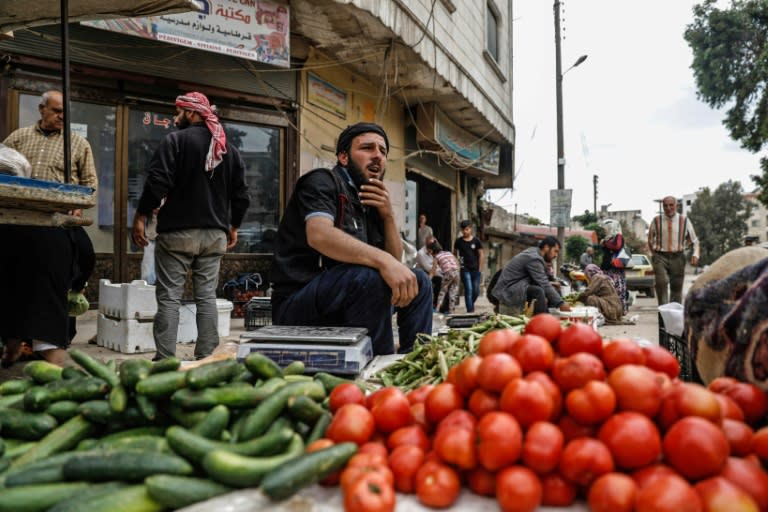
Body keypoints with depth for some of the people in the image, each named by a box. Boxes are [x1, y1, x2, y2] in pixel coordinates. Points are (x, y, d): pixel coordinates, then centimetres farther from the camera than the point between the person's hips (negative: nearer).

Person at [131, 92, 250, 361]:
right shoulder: (229, 149, 12)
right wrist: (232, 226, 21)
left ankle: (165, 360, 0)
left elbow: (156, 183, -14)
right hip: (215, 234, 5)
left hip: (178, 232, -5)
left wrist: (140, 217, -7)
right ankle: (205, 358, 10)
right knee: (207, 296, 8)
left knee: (169, 297, 0)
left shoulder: (176, 140, -5)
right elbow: (241, 194, 12)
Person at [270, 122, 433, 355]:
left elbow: (395, 259, 12)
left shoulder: (371, 204, 15)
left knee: (419, 280, 5)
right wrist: (382, 260, -40)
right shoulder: (322, 182, -8)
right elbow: (319, 235, -28)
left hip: (346, 300, 8)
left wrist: (388, 215, -3)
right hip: (297, 306, -8)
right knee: (370, 276, -32)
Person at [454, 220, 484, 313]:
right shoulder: (458, 241, 1)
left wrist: (480, 268, 0)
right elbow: (455, 254, 13)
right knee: (468, 289, -8)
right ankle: (470, 310, -2)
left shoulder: (476, 240, 0)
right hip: (465, 269, -1)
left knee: (476, 291, 8)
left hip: (476, 269, 1)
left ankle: (471, 304, 36)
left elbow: (481, 254, 3)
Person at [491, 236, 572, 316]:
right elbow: (544, 285, -21)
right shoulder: (534, 258, -17)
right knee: (539, 291, -29)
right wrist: (560, 303, -18)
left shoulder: (533, 252, 12)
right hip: (508, 292, -11)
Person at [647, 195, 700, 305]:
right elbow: (650, 239, 16)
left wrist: (695, 255, -4)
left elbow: (694, 240, 10)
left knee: (677, 287, 7)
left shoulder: (684, 221, 2)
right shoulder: (656, 221, 1)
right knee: (661, 283, -21)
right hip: (660, 257, -1)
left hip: (677, 257, 2)